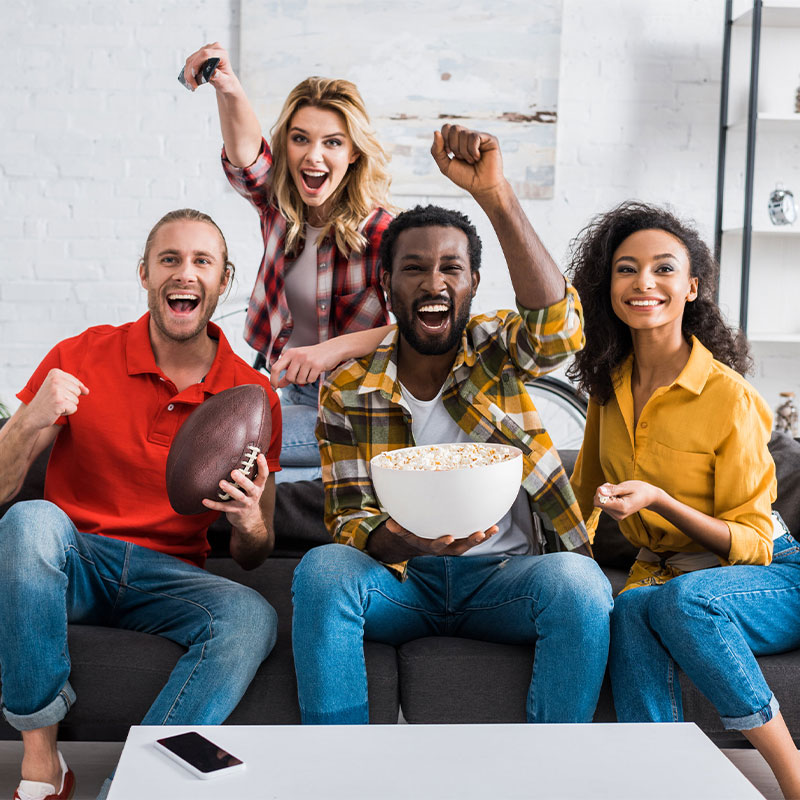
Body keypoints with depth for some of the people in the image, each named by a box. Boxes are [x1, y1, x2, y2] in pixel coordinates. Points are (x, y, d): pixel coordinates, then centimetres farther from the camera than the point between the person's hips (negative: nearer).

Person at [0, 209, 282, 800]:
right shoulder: (79, 359, -2)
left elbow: (251, 558, 6)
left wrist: (249, 519, -18)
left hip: (169, 576, 1)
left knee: (252, 617, -28)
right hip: (71, 561, 0)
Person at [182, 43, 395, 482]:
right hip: (287, 392, 6)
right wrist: (228, 89, -42)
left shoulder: (381, 231, -13)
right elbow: (245, 153, -21)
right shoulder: (278, 204, 0)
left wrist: (336, 349, -37)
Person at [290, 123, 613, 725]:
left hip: (502, 573, 0)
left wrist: (494, 195, -33)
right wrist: (409, 543, -24)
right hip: (400, 578, 1)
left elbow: (559, 327, -23)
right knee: (321, 568, -29)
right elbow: (349, 519, 0)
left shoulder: (495, 351, 1)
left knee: (578, 581, -31)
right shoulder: (347, 390, 3)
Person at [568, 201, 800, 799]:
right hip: (658, 572, 4)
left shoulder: (728, 395, -15)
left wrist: (659, 499, -27)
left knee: (682, 598, -36)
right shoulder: (610, 384, 4)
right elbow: (586, 494, 19)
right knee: (631, 609, -31)